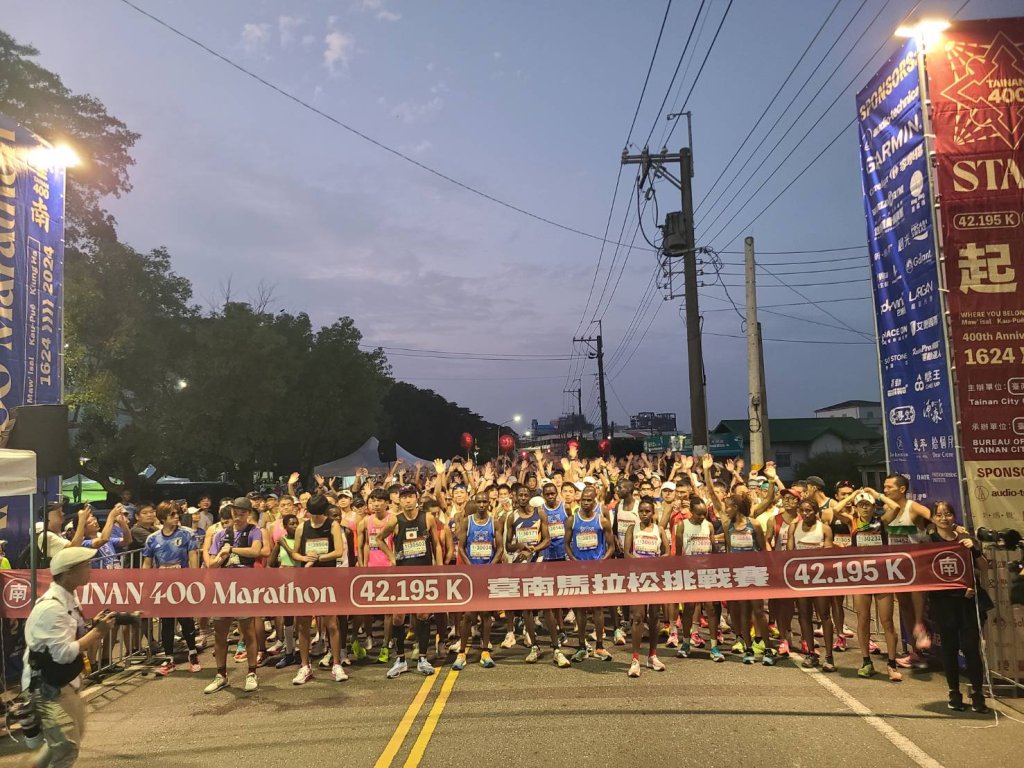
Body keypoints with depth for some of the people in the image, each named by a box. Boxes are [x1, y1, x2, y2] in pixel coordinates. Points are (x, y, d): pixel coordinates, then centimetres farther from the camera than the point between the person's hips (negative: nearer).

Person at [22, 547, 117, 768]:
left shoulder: (69, 599, 3)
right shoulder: (51, 607, -26)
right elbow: (64, 653, -29)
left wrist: (97, 629, -9)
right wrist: (98, 631, -22)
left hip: (65, 682, 9)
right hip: (48, 686, -9)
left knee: (72, 737, 24)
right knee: (67, 746, -4)